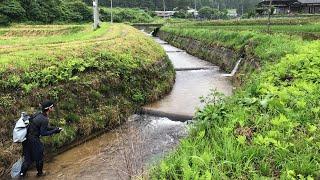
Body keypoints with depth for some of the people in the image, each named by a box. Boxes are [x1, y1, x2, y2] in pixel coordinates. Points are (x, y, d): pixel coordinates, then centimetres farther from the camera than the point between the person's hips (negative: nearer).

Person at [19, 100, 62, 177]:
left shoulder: (39, 114, 4)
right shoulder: (44, 119, -23)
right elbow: (43, 133, -18)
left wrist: (54, 129, 9)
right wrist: (54, 131, -10)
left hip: (26, 138, 8)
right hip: (33, 139, -8)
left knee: (28, 156, 23)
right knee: (39, 156, 14)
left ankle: (22, 172, 32)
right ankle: (40, 173, 32)